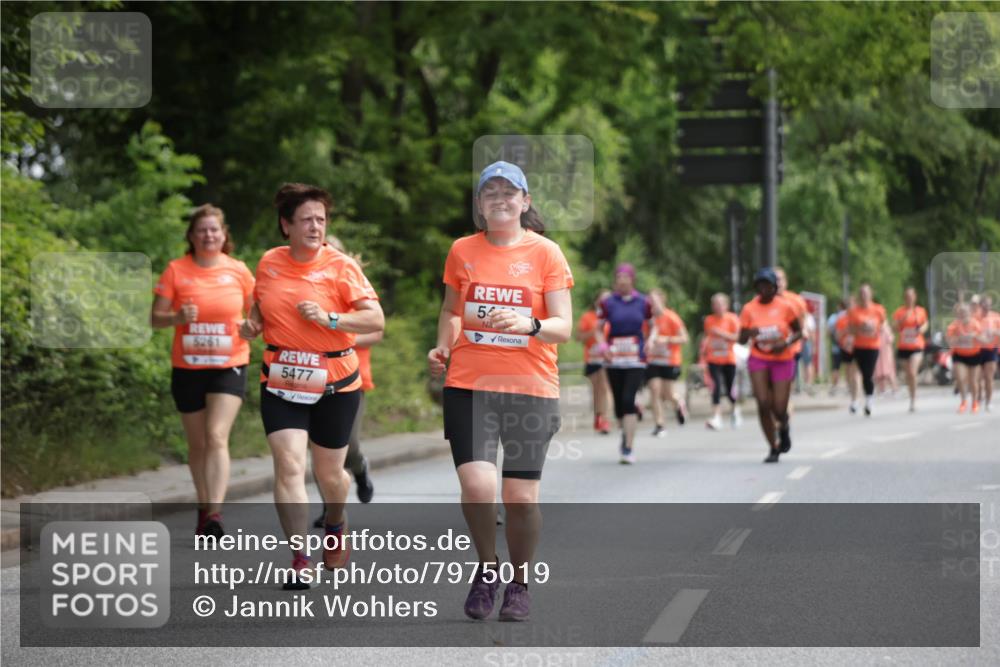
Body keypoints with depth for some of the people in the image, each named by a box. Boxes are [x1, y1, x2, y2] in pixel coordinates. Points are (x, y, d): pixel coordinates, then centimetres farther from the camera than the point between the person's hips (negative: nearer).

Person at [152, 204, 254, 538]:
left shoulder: (238, 270, 1)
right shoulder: (176, 270, -1)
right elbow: (155, 318, -1)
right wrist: (178, 317, -21)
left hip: (228, 365, -1)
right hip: (187, 368, 1)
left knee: (217, 436, -17)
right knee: (198, 443, 11)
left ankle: (215, 513, -24)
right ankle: (203, 508, 26)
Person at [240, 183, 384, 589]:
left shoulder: (340, 266, -9)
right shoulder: (269, 263, 2)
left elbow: (376, 320, -14)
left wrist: (329, 319, -26)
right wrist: (252, 326, 0)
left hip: (335, 386, -2)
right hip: (281, 384, 2)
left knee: (329, 474, 11)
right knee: (289, 466, -14)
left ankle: (335, 524, 45)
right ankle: (300, 562, -14)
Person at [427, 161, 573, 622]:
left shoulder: (545, 253, 1)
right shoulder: (462, 251, 8)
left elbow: (563, 326, -3)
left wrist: (530, 326, -23)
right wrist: (443, 346, 5)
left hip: (531, 388, -1)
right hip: (468, 385, 1)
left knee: (521, 496, -3)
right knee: (475, 485, -15)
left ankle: (519, 584, 19)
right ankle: (487, 569, 11)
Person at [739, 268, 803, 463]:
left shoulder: (785, 307, -6)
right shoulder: (749, 309, -2)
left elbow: (798, 331, 3)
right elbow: (741, 338, 3)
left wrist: (787, 343, -17)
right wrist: (748, 333, -21)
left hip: (782, 360, -1)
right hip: (758, 359, 1)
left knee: (779, 409, -5)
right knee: (763, 404, -12)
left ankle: (784, 427, 34)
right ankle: (773, 448, 2)